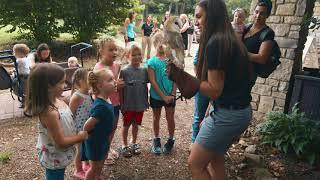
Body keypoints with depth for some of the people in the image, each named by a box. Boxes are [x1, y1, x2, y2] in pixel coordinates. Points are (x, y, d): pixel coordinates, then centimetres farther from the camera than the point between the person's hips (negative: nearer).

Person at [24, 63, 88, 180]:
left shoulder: (56, 101, -9)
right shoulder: (49, 113, -35)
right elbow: (61, 142, -28)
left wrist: (78, 134, -1)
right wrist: (81, 136, -15)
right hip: (55, 158, -8)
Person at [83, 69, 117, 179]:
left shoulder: (106, 101, -7)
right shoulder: (101, 106, -35)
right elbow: (87, 126, -29)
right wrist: (86, 136, -9)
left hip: (104, 139, 8)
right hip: (95, 142, -8)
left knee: (100, 165, 28)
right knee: (94, 167, 15)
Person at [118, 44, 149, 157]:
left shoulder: (144, 70, -1)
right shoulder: (124, 71, -11)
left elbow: (146, 86, 6)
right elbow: (121, 89, -8)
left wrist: (146, 101, 7)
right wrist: (121, 104, -8)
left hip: (140, 104, 3)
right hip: (128, 104, -3)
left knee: (136, 124, 18)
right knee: (126, 125, 12)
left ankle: (134, 143, 36)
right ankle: (124, 146, 29)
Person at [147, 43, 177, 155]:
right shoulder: (152, 61, -9)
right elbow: (152, 81, -12)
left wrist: (172, 94, -10)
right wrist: (163, 96, -15)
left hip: (170, 96, 1)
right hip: (156, 95, -1)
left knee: (170, 118, 11)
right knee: (156, 118, 15)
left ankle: (171, 140, 32)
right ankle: (156, 140, 34)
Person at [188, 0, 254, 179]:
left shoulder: (215, 42, -19)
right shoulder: (231, 40, 10)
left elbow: (214, 90, -19)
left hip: (227, 114, -10)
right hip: (242, 111, 10)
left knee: (195, 164, 6)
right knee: (216, 157, 25)